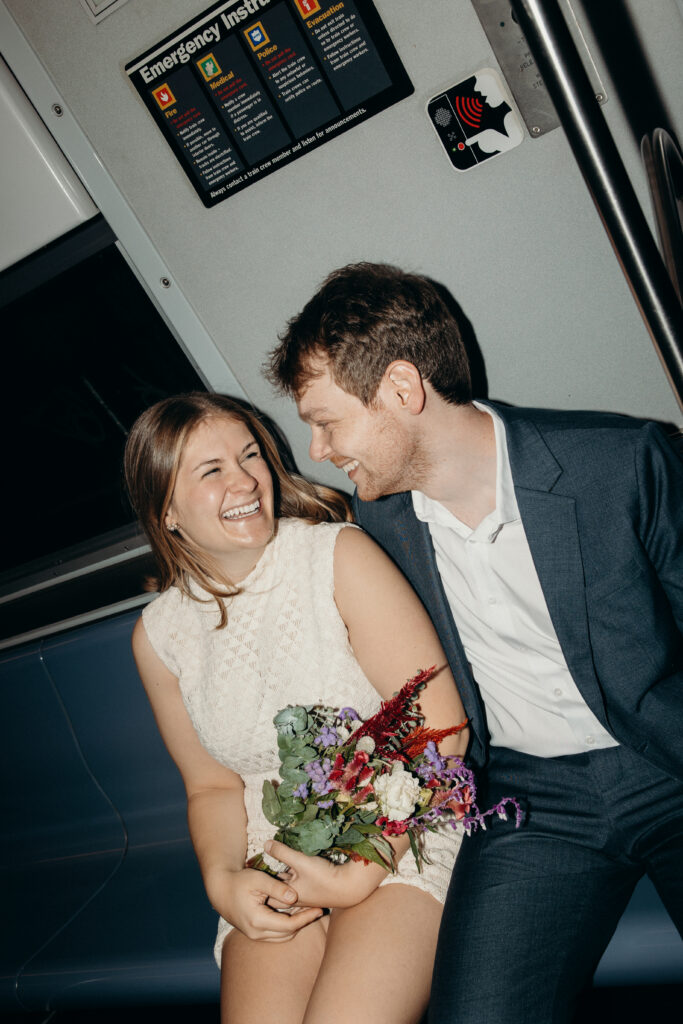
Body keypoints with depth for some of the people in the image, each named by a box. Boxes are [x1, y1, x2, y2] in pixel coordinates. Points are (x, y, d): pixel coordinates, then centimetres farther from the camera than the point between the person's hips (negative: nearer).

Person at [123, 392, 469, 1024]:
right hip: (272, 871, 3)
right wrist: (223, 881, -7)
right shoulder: (159, 635, 3)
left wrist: (363, 873, -16)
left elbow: (438, 722, -13)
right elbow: (213, 786, 12)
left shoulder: (339, 555, -10)